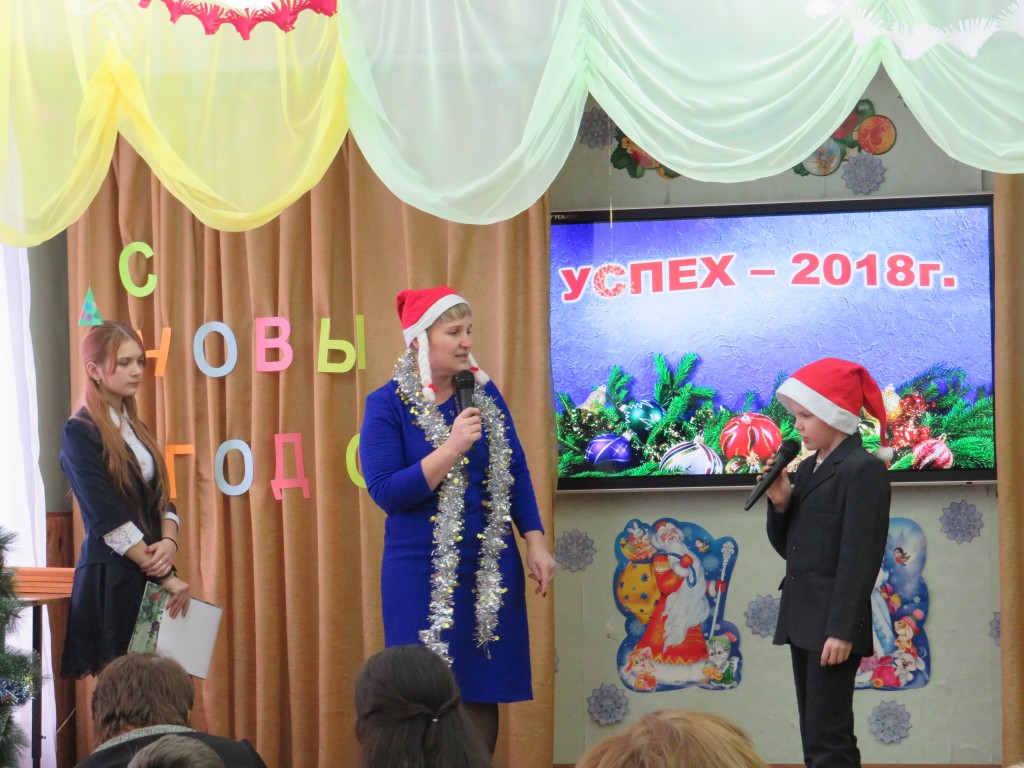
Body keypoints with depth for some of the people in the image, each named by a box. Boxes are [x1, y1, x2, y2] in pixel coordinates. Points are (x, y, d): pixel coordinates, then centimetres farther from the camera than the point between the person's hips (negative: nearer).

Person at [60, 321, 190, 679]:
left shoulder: (136, 429, 16)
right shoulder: (80, 432, -7)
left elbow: (161, 499, 12)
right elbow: (107, 519, -14)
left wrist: (170, 543, -10)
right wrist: (167, 576, -15)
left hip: (150, 573, 7)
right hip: (110, 578, -7)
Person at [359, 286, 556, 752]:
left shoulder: (485, 394, 5)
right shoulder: (387, 405, -7)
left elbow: (516, 472, 10)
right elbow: (386, 492, -15)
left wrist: (535, 542, 2)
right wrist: (452, 448, -21)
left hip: (491, 568, 4)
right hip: (421, 573, -4)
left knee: (484, 689, 5)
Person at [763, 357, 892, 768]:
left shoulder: (864, 469, -11)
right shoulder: (808, 468, 14)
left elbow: (861, 557, -16)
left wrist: (842, 630, -20)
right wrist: (780, 504, -2)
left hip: (833, 622, -9)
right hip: (802, 619, 9)